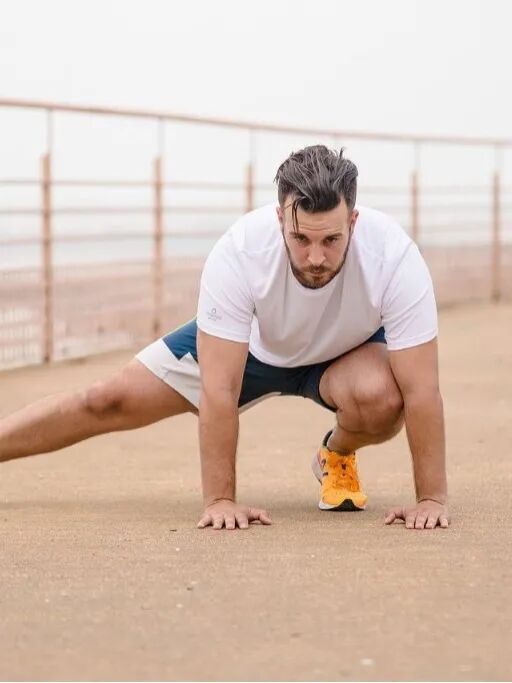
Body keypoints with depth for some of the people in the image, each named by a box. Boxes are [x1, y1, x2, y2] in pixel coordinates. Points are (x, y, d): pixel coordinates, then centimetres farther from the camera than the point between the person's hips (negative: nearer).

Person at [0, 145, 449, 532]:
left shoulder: (394, 257, -39)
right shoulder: (239, 252, -39)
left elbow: (421, 391, -34)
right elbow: (219, 391, -36)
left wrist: (432, 499, -36)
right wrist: (221, 500, -36)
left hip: (348, 349, 0)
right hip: (249, 343, 0)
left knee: (382, 399, -34)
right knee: (110, 403, -3)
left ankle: (338, 457, 0)